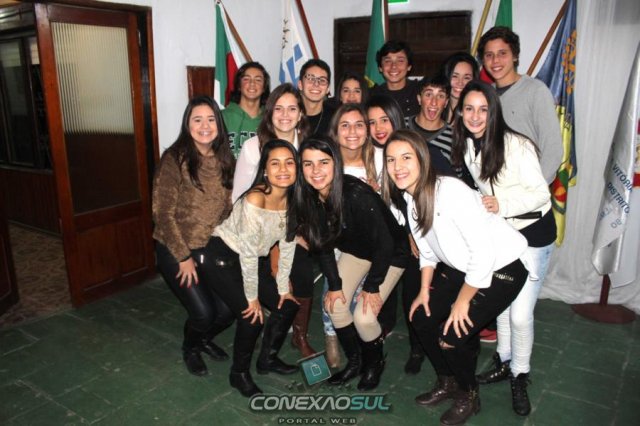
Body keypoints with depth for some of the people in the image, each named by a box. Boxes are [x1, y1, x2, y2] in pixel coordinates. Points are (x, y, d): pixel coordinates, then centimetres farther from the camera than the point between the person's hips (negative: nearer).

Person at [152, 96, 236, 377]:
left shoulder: (226, 159, 2)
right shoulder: (174, 159, -14)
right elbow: (163, 213, -14)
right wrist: (184, 257, -13)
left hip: (214, 250, 5)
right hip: (176, 251, -4)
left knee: (228, 309, -2)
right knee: (203, 312, -10)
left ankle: (205, 338, 34)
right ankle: (190, 349, 27)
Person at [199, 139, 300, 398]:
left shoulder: (293, 199, -11)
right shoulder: (254, 200, -31)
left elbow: (287, 245, -1)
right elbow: (248, 253, -25)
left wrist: (282, 287, 2)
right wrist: (252, 297, -15)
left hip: (256, 260, 7)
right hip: (223, 257, -7)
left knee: (287, 307, 5)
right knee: (252, 315, -14)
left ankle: (267, 359, 29)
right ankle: (239, 374, 13)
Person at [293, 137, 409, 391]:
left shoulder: (357, 195, -35)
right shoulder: (308, 198, -16)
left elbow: (384, 243, -26)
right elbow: (322, 244, -5)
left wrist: (372, 286, -18)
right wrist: (334, 284, -9)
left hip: (390, 253, -6)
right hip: (356, 250, 6)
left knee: (364, 316, -13)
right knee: (335, 305, -3)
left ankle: (375, 363, 19)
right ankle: (354, 362, 23)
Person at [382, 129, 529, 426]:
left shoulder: (451, 192, -29)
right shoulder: (410, 196, -2)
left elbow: (483, 251, -28)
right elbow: (427, 249, 9)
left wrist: (462, 301, -18)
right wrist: (425, 290, 5)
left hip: (499, 268, -8)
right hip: (458, 267, 8)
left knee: (452, 334, -13)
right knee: (421, 317, 4)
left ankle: (468, 397, 18)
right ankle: (447, 383, 29)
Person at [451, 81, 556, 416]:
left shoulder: (516, 145, -22)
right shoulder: (465, 146, -1)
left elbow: (540, 194, -20)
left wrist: (502, 205, -33)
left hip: (532, 233, -6)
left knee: (520, 313, -5)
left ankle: (519, 377, 19)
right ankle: (504, 363, 33)